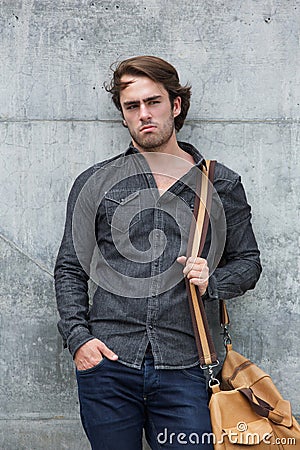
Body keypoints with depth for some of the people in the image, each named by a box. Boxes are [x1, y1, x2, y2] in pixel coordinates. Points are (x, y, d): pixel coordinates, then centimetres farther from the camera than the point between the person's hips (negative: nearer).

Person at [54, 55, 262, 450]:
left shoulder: (222, 184, 8)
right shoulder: (94, 183, 7)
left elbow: (248, 261, 14)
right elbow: (70, 268, 9)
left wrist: (212, 282, -7)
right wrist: (78, 337, -5)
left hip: (182, 370, 0)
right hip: (106, 364, 1)